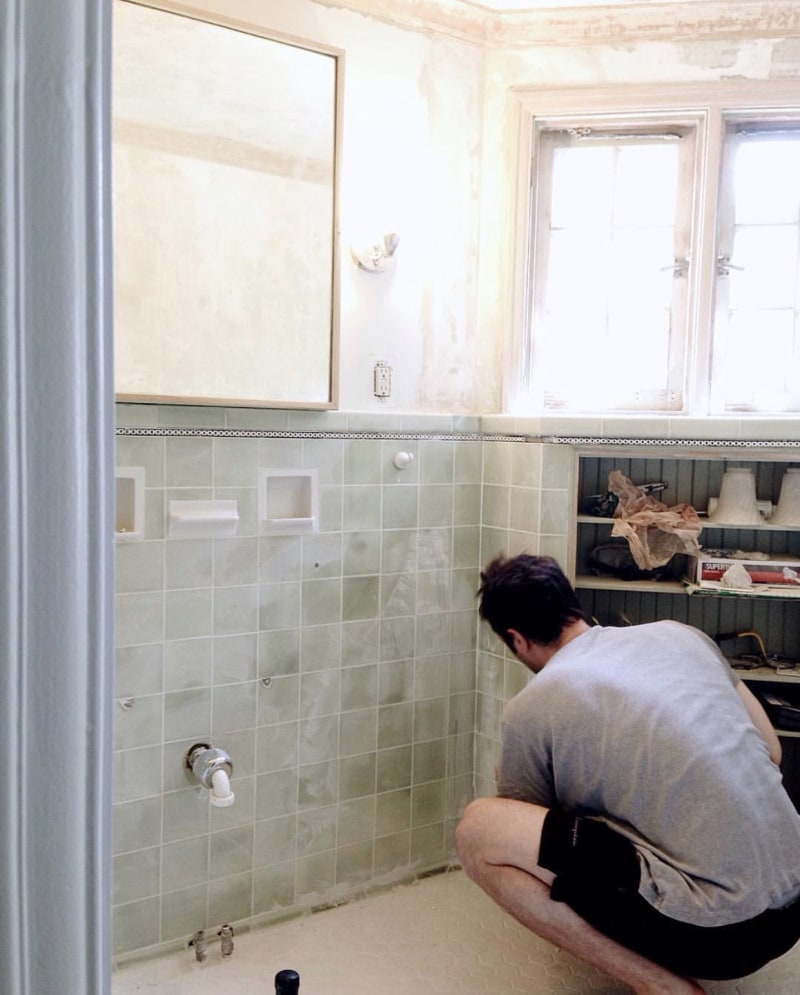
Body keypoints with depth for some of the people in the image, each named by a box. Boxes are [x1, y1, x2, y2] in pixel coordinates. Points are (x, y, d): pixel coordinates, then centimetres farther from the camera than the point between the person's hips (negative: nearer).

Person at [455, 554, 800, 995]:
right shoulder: (679, 633, 8)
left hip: (717, 927, -7)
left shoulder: (529, 710, -6)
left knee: (476, 829, -8)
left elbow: (520, 833, 11)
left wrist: (508, 782, 33)